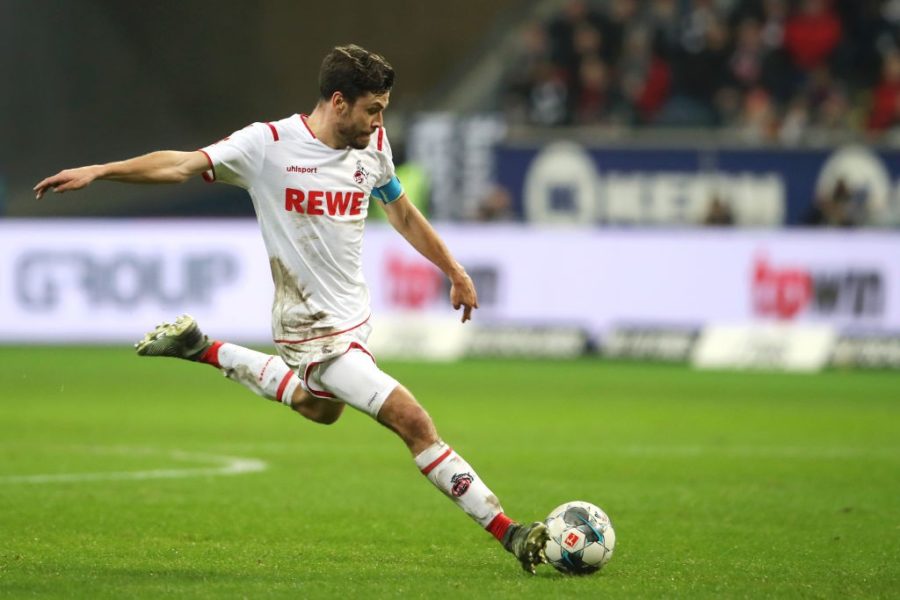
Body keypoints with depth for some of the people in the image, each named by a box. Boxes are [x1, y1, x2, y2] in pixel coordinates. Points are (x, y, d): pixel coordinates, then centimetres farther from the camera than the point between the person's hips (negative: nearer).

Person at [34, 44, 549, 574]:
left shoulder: (373, 148, 0)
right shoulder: (270, 144, -16)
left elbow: (402, 212, 17)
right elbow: (184, 165, -18)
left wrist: (455, 271, 22)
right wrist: (99, 171, -27)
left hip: (354, 318, 8)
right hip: (316, 331, -8)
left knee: (318, 408, 34)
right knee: (415, 424, -15)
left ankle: (202, 350, 42)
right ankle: (509, 534, -10)